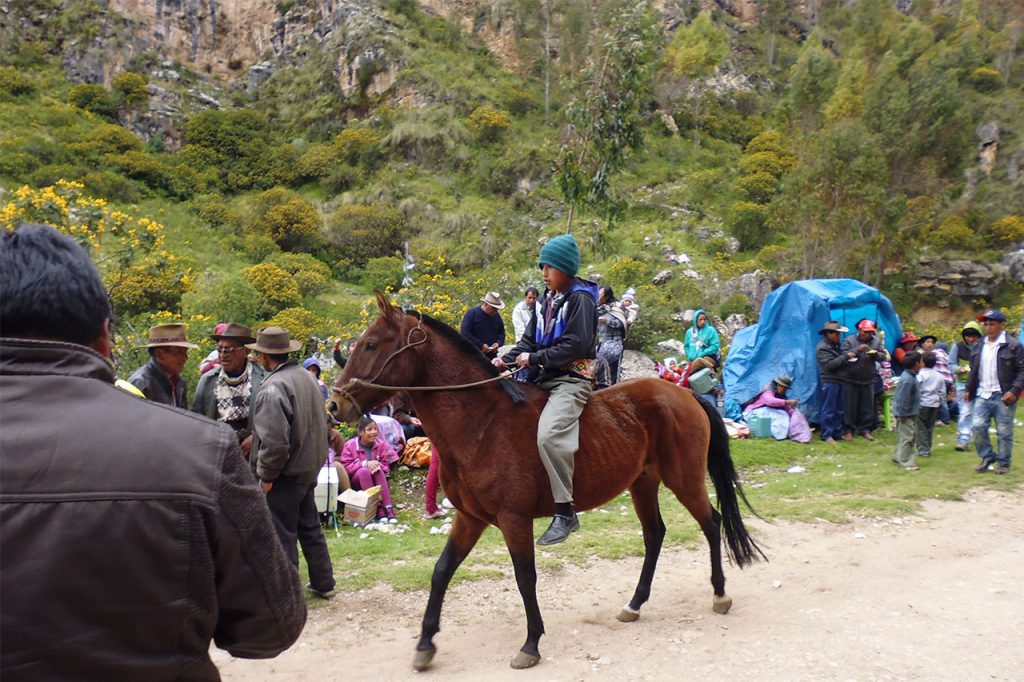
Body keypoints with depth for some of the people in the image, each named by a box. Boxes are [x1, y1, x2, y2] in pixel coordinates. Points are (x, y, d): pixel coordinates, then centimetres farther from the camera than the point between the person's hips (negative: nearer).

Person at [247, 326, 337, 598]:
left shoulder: (273, 387, -22)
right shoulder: (307, 377, 5)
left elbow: (274, 440, -26)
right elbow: (318, 424, 14)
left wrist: (266, 474, -14)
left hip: (286, 473, -9)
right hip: (309, 467, 9)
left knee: (282, 535, 5)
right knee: (310, 527, 20)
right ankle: (323, 583, 32)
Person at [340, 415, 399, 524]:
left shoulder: (381, 443, -5)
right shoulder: (350, 445, -11)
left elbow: (386, 465, -5)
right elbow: (346, 466, -17)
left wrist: (378, 466, -27)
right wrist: (365, 464, -27)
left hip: (377, 478, 2)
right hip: (356, 481, -2)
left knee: (378, 471, -32)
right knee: (364, 471, -34)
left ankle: (388, 507, -35)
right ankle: (377, 508, -36)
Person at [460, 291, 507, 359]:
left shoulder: (497, 316, 11)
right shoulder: (472, 313, -6)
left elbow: (501, 333, 22)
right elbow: (464, 333, -13)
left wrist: (498, 343, -2)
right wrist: (481, 345, -18)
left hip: (492, 356, 5)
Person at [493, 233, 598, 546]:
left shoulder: (580, 298, -8)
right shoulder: (547, 299, 16)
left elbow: (575, 344, -18)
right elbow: (530, 339, 15)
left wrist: (535, 358, -17)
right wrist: (509, 358, -3)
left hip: (572, 379, -10)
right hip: (544, 378, 10)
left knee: (548, 435, -30)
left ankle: (565, 513, -22)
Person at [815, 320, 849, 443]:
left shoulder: (835, 345, 15)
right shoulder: (822, 347, -14)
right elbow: (829, 364, -22)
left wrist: (847, 360, 9)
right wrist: (845, 357, -20)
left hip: (838, 381, 9)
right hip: (828, 382, -9)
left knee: (839, 410, 13)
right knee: (828, 410, -5)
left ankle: (838, 432, 21)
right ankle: (826, 435, 1)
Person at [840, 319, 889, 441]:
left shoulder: (876, 341, 5)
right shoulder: (849, 340, -5)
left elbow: (883, 356, 4)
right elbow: (844, 355, -14)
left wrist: (876, 354, -17)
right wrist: (858, 350, -26)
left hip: (869, 380, 3)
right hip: (851, 380, -3)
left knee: (868, 406, 8)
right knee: (849, 406, 3)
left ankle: (865, 429, 21)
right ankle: (848, 429, 13)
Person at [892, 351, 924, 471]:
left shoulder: (911, 376, 7)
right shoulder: (907, 379, -26)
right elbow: (902, 399, -25)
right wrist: (902, 415, -21)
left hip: (911, 413, 11)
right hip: (906, 415, -11)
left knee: (912, 437, 19)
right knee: (906, 438, -3)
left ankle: (898, 456, 30)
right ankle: (906, 462, 4)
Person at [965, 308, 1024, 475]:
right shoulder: (980, 345, 12)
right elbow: (974, 370, 21)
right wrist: (968, 389, 17)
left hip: (1003, 397, -5)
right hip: (983, 395, 5)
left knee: (1004, 432, 3)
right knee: (978, 426, -3)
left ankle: (1004, 463, 16)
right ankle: (987, 457, 15)